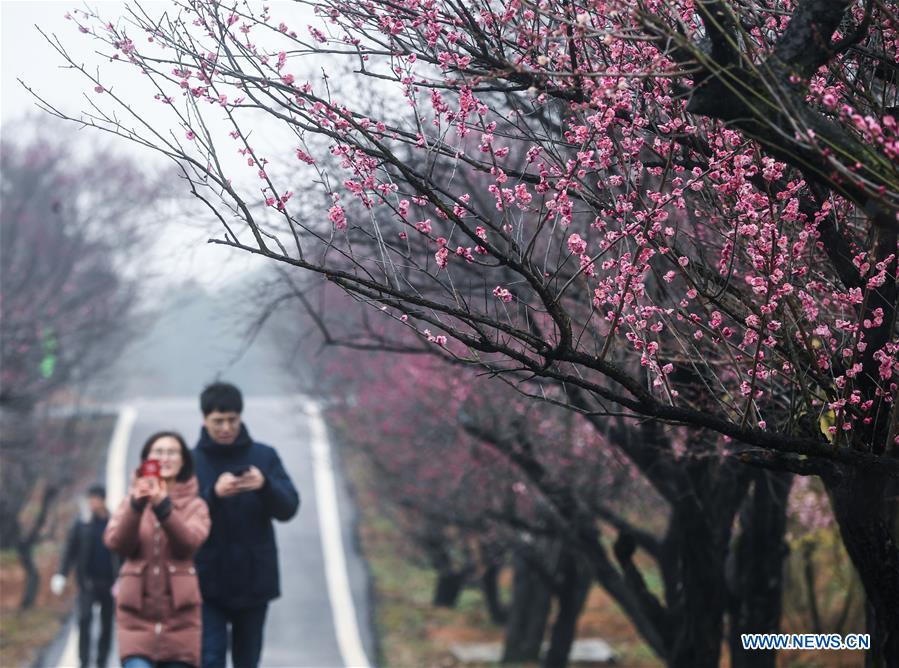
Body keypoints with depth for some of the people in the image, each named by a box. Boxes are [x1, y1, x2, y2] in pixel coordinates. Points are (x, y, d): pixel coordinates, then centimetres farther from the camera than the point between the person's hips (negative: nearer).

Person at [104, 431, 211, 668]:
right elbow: (116, 542, -9)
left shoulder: (194, 506, 7)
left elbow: (189, 542, -15)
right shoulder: (131, 502, 11)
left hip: (179, 616, 0)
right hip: (137, 615, 0)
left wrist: (163, 506, -30)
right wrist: (136, 505, -26)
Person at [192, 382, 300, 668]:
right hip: (207, 582, -1)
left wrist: (265, 486, -26)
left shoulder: (264, 457, 4)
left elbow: (289, 508, -5)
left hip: (254, 581, 2)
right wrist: (213, 494, -28)